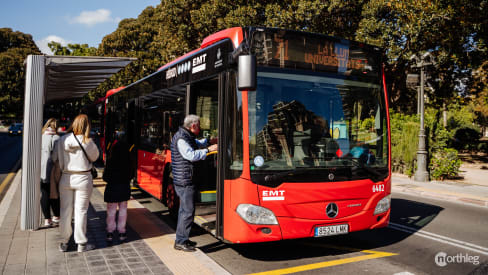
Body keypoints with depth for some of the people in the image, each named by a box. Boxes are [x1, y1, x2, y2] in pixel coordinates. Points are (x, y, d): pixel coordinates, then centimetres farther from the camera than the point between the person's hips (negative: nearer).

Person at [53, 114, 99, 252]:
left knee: (65, 211, 12)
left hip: (66, 178, 3)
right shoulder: (88, 142, -13)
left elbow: (55, 158, 3)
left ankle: (64, 242, 22)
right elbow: (95, 157, 3)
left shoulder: (62, 140, -4)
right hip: (83, 179, -3)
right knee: (81, 211, 6)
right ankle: (81, 243, 14)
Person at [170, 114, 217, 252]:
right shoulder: (181, 139, -17)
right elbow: (191, 155, -28)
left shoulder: (187, 136, 14)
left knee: (184, 209, 17)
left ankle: (182, 239, 28)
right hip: (184, 180, -11)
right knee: (188, 211, -7)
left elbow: (196, 144, 34)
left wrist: (209, 141, 19)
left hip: (183, 180, 11)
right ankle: (180, 242, 2)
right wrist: (208, 149, -21)